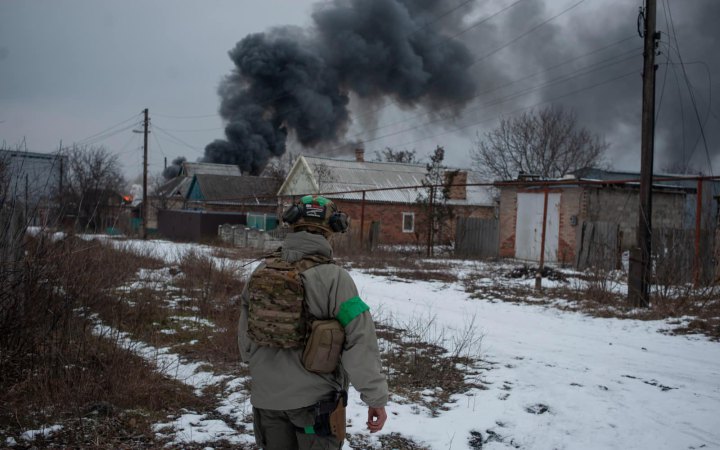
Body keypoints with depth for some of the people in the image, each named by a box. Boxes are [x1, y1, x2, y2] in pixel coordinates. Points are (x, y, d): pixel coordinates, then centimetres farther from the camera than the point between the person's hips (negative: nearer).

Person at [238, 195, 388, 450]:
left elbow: (245, 334, 8)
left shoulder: (262, 273, -1)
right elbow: (359, 342, -20)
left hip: (266, 395, 5)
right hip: (314, 397, -4)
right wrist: (376, 397, -13)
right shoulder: (333, 277, -17)